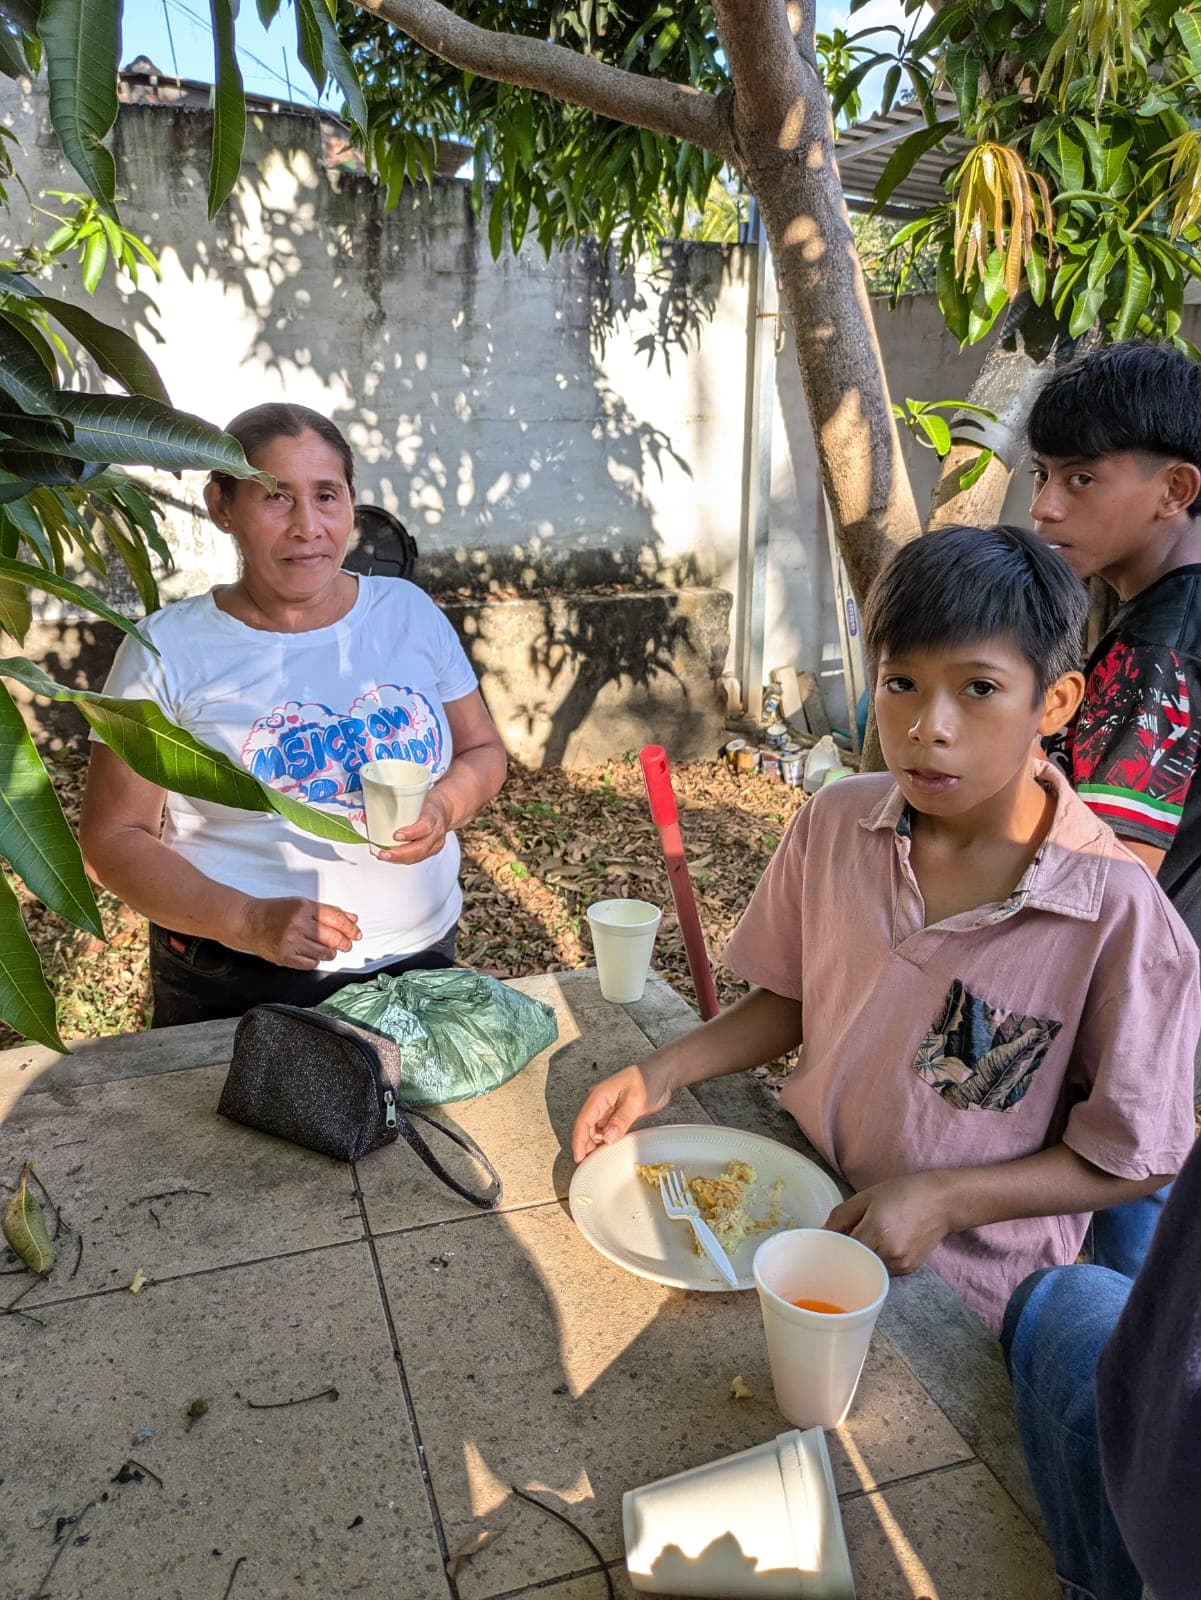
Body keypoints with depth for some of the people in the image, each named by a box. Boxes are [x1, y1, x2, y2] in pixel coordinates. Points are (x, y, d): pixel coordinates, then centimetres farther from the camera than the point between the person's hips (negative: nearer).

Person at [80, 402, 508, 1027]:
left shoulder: (409, 611, 0)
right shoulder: (167, 650, -9)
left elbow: (483, 752, 8)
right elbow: (111, 838, -8)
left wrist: (444, 805, -15)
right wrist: (247, 921, -23)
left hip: (420, 955, 3)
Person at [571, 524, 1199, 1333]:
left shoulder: (1115, 913, -21)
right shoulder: (834, 823, -8)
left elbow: (1133, 1160, -10)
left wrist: (945, 1200, -20)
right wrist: (662, 1074, -7)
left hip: (963, 1288, -4)